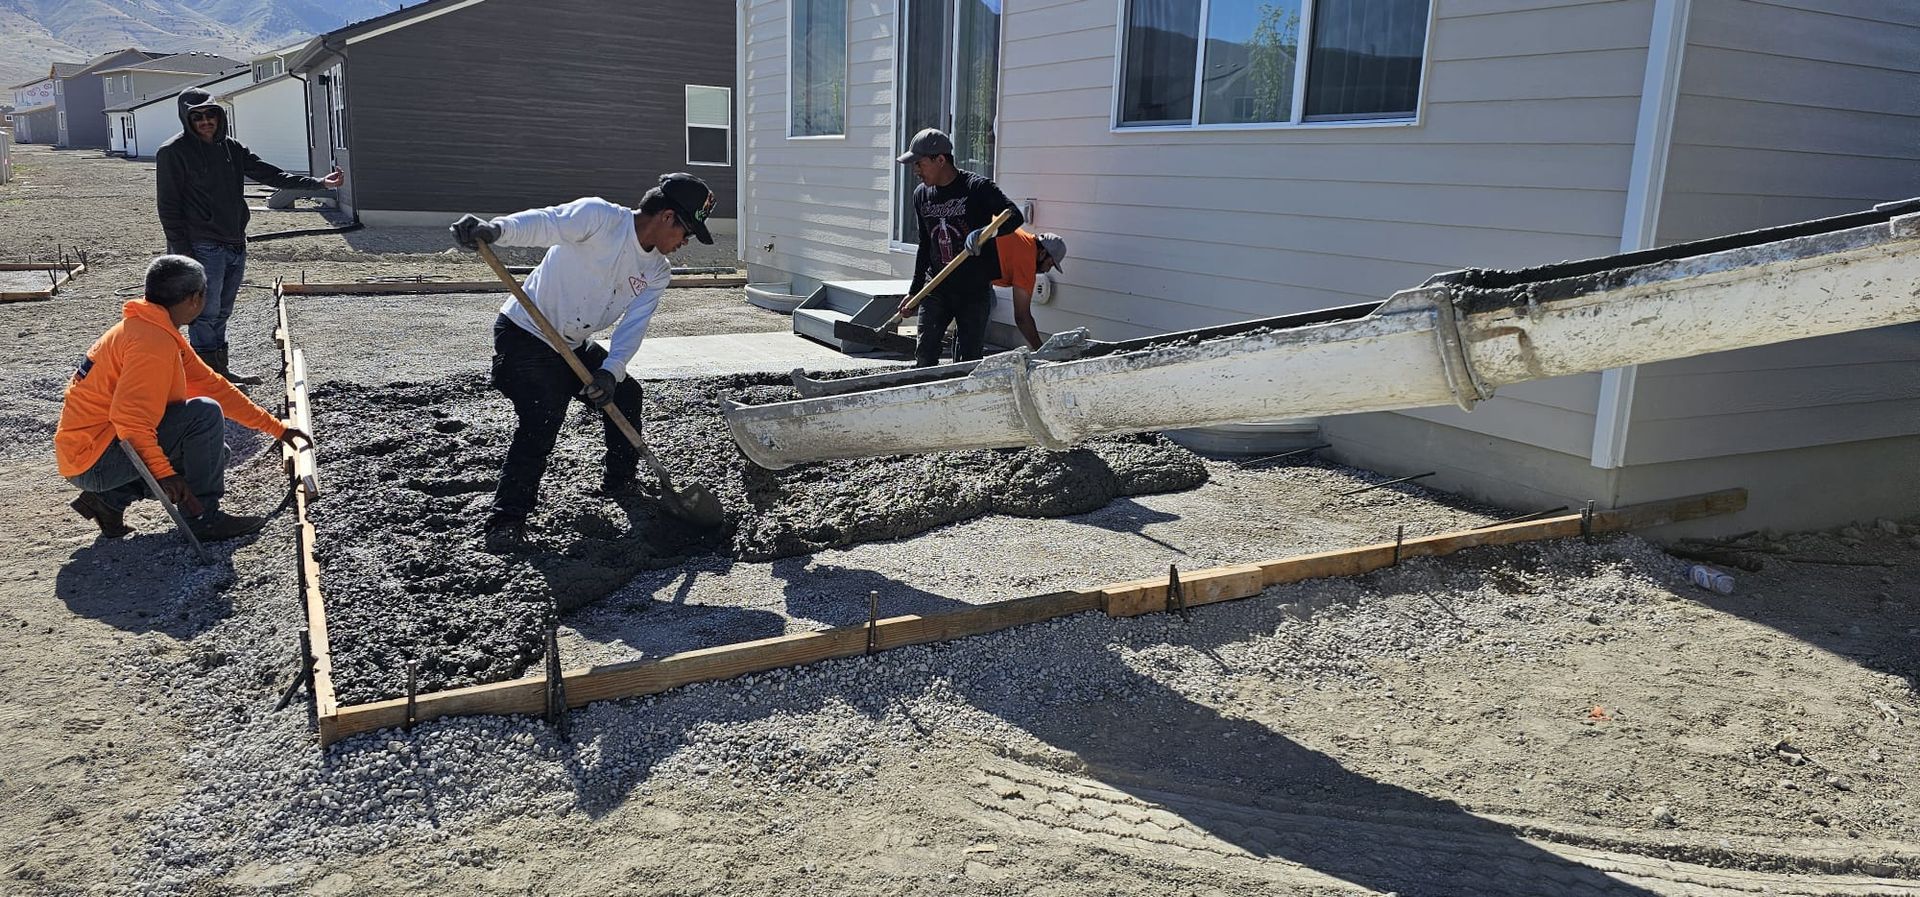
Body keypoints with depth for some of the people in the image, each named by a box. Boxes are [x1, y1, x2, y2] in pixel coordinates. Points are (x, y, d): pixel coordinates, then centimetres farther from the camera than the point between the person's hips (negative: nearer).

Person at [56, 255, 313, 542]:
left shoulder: (161, 332, 10)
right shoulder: (153, 341, -22)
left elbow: (213, 385, 13)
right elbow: (127, 416, -32)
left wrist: (277, 428, 14)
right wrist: (163, 473, -30)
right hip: (93, 460, -10)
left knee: (213, 453, 15)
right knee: (206, 415, -20)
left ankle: (110, 499, 9)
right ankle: (203, 518, -11)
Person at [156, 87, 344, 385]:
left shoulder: (232, 148, 12)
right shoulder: (173, 153, -6)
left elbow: (271, 175, 9)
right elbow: (169, 207, -9)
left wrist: (319, 183, -1)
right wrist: (182, 253, -15)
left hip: (235, 246, 7)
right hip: (203, 249, -7)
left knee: (221, 314, 16)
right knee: (206, 315, -6)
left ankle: (221, 371, 26)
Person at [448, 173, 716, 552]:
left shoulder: (657, 272, 0)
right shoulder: (599, 216, -20)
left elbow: (633, 326, -9)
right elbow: (543, 223, -36)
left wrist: (611, 371, -27)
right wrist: (495, 229, -57)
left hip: (573, 345, 8)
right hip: (525, 335, -8)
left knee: (625, 394, 15)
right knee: (542, 422, -20)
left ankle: (620, 480, 35)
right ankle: (506, 519, -9)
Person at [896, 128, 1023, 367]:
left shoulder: (977, 188, -11)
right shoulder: (921, 195, 8)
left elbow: (1015, 217, -20)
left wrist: (983, 232, -38)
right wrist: (914, 291, 18)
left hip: (974, 289, -4)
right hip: (936, 287, 5)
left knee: (967, 361, 0)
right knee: (924, 356, -4)